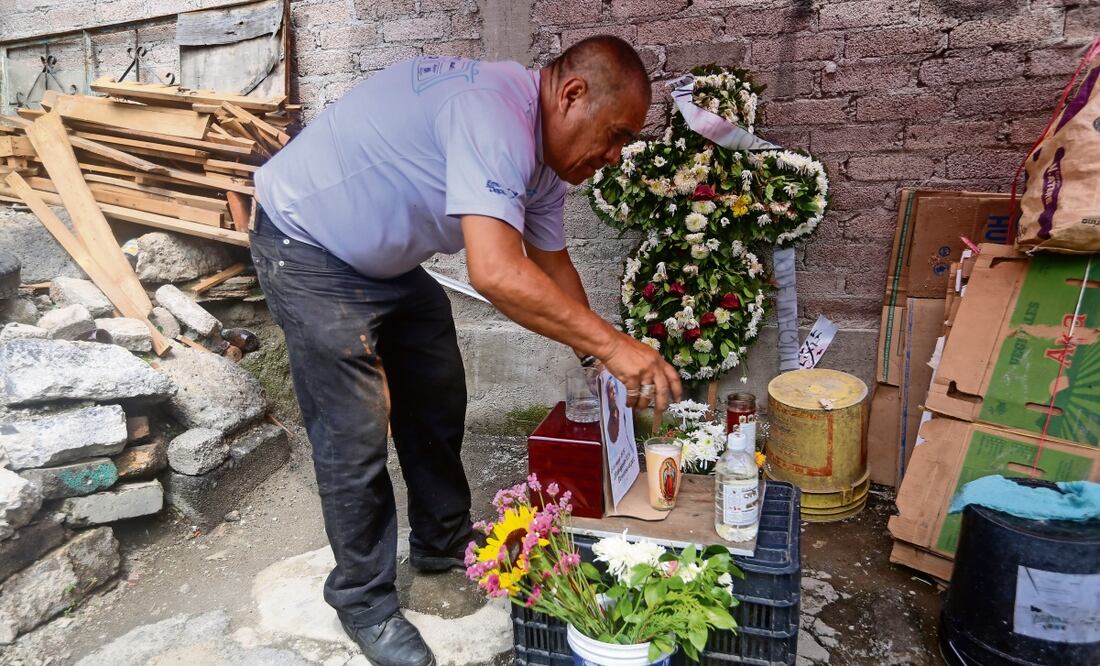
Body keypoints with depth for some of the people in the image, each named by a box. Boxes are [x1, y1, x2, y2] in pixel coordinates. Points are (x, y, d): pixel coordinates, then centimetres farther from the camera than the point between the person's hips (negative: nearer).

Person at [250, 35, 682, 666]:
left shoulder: (539, 156, -1)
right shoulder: (492, 114, -32)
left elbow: (553, 265, 8)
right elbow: (496, 272, -43)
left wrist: (601, 357, 3)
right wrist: (610, 342, -37)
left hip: (385, 259, 10)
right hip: (309, 250, -9)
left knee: (438, 400, 14)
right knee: (356, 437, -7)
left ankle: (444, 543, 34)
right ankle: (365, 601, 14)